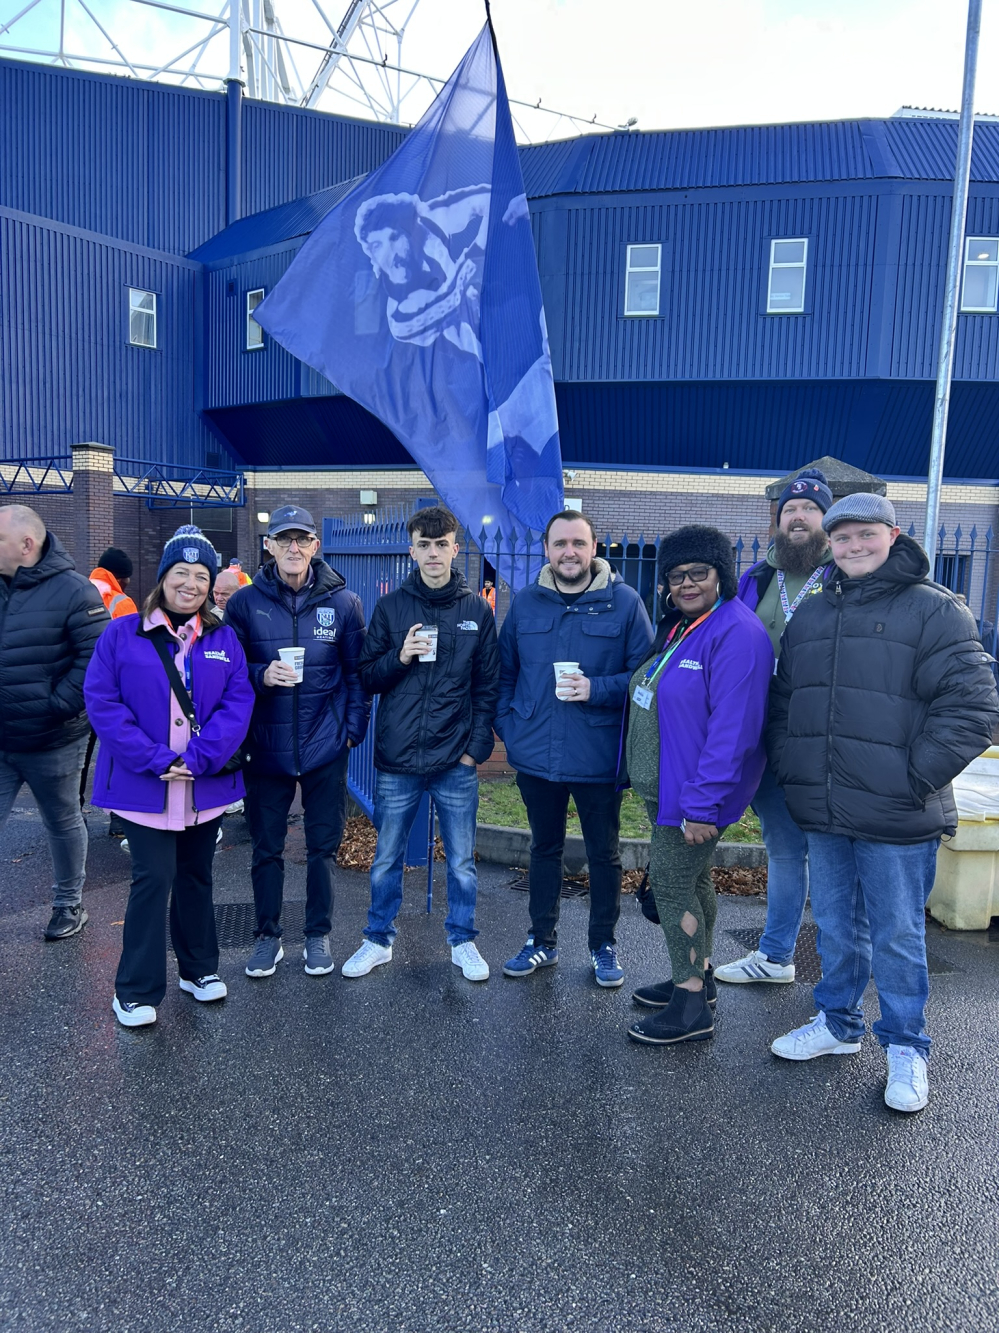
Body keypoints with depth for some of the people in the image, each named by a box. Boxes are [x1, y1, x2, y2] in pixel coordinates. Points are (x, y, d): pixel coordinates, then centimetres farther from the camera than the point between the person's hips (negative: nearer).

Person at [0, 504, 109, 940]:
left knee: (63, 825, 14)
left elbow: (96, 657, -15)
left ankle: (69, 905, 33)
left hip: (53, 744, -4)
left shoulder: (73, 591, -12)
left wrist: (59, 705, -18)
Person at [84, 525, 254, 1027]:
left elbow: (238, 703, -4)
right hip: (144, 785, -3)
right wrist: (155, 760, -18)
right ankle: (135, 990, 13)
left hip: (206, 785, 3)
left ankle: (199, 968, 33)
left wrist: (197, 758, -17)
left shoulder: (224, 640, 4)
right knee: (154, 879, -4)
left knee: (196, 875, 16)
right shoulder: (122, 635, -3)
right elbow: (102, 701, -9)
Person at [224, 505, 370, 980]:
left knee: (322, 847, 11)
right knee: (265, 847, 11)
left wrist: (354, 727, -4)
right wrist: (262, 676, -15)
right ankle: (268, 935, 29)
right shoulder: (245, 602, -1)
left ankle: (318, 935, 29)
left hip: (325, 749, 0)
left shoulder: (343, 603, -1)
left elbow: (357, 673, 4)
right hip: (265, 748, 1)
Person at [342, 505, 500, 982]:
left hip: (456, 763, 0)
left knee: (461, 861, 10)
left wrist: (477, 746, -3)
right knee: (386, 860, 13)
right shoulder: (390, 607, 3)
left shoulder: (477, 610, 3)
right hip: (397, 760, 1)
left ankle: (462, 941, 28)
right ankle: (379, 939, 31)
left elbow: (489, 686, 5)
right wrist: (399, 657, -14)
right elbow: (366, 678, 5)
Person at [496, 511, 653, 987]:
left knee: (604, 854, 12)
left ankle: (603, 944, 31)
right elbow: (504, 673, 10)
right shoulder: (526, 603, 4)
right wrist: (507, 725, -1)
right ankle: (542, 941, 34)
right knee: (544, 849, 18)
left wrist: (595, 689, -19)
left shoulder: (624, 602, -6)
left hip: (598, 757, -3)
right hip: (536, 755, 3)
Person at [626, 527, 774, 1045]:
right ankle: (697, 978, 36)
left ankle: (692, 1008, 11)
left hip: (694, 790, -9)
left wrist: (702, 804, -26)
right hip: (663, 786, 9)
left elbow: (733, 728, -26)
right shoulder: (675, 627, 10)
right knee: (691, 880, 19)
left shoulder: (736, 633, -21)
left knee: (671, 885, -3)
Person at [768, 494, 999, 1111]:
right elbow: (783, 703, 19)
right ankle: (838, 1023, 38)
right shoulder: (811, 615, 12)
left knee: (898, 937, 9)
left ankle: (907, 1046, 29)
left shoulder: (934, 610, -6)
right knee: (836, 929, 19)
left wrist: (915, 779, -15)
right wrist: (791, 770, 8)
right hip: (823, 814, 5)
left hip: (897, 818, -5)